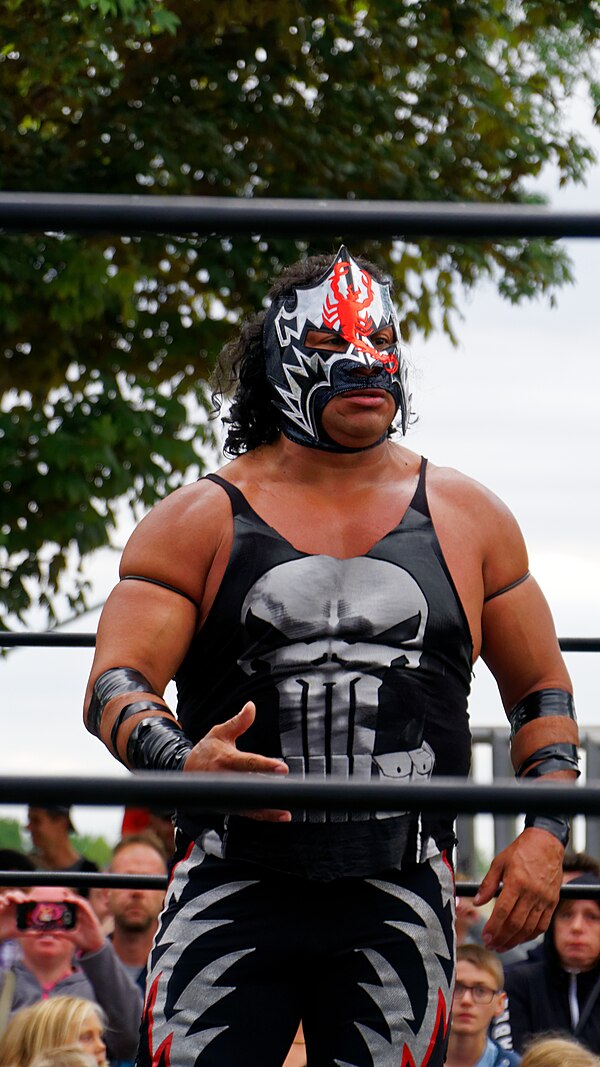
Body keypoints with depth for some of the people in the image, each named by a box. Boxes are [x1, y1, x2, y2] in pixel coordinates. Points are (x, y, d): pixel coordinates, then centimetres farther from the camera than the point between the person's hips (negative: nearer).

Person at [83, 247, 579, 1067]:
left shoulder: (466, 520, 12)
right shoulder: (201, 522, 6)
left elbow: (541, 687, 19)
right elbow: (115, 684, -2)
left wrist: (545, 831, 4)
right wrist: (182, 762, -24)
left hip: (402, 901, 2)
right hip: (233, 887, -1)